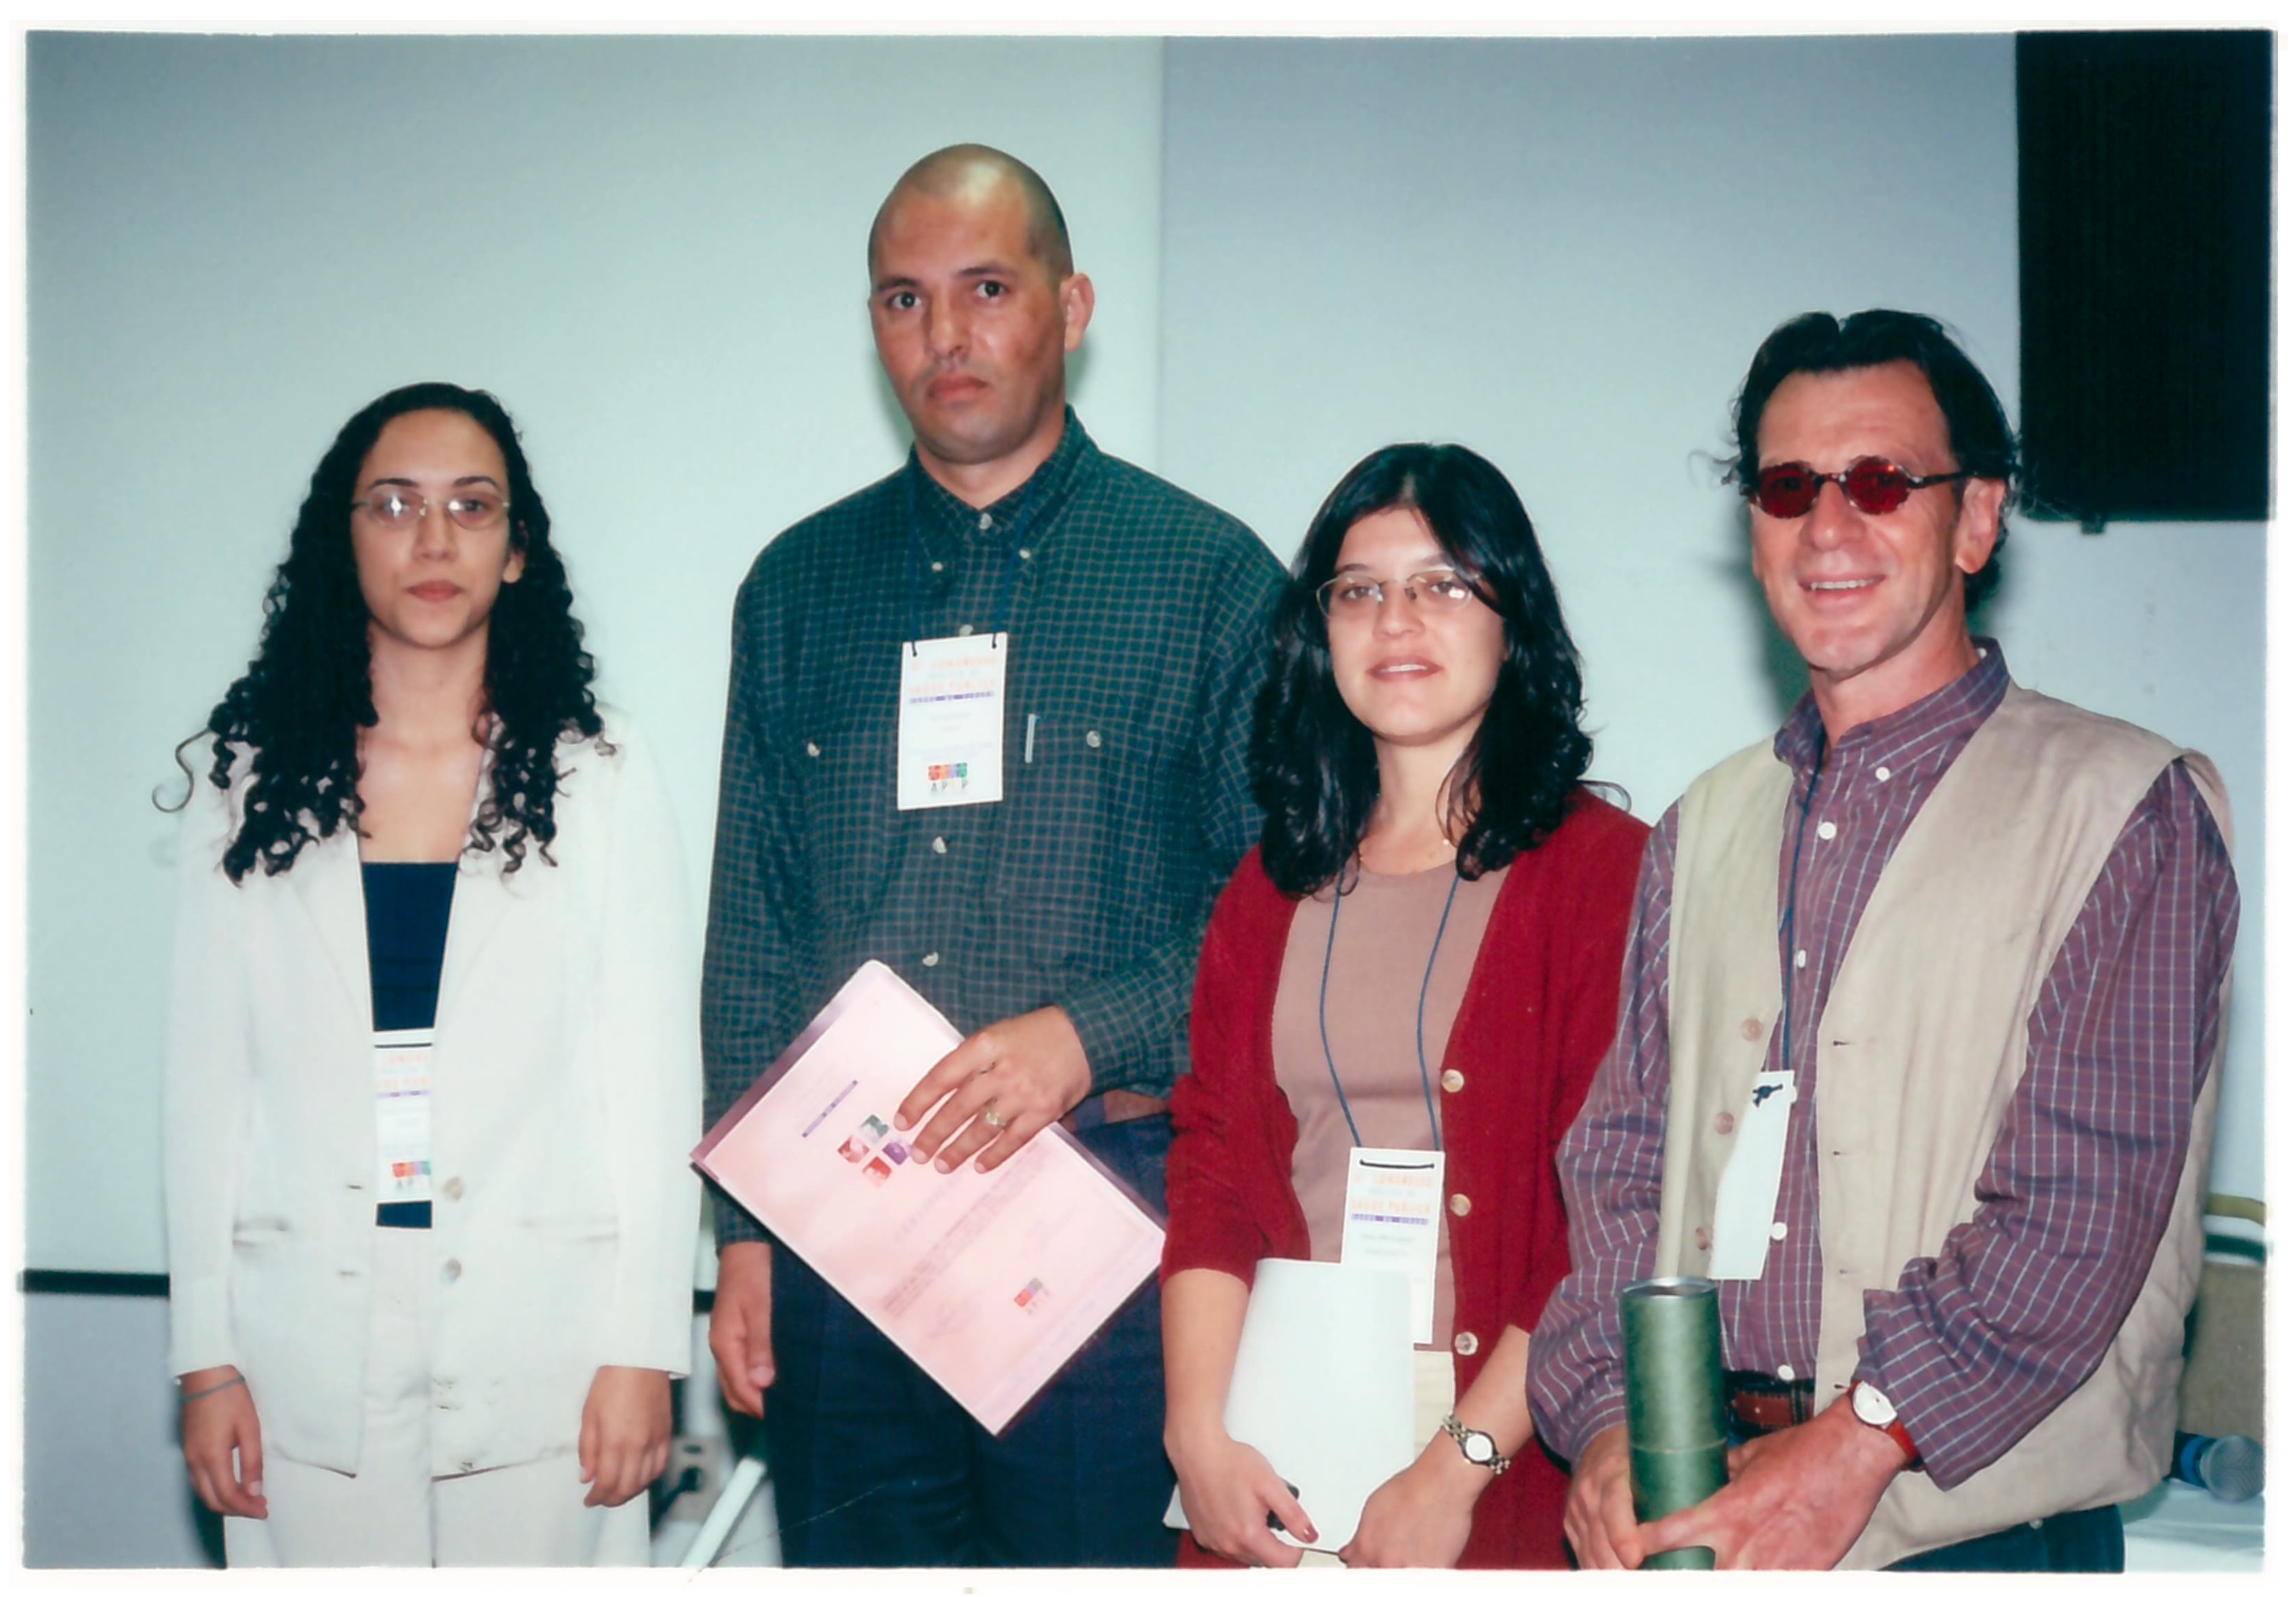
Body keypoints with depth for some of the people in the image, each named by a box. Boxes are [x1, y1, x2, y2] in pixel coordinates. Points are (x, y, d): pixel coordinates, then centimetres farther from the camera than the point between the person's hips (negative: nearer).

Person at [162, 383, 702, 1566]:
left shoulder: (602, 782, 3)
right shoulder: (251, 783, 6)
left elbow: (655, 1088, 1)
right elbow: (206, 1081, 6)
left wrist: (643, 1351, -5)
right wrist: (206, 1357, 2)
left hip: (537, 1350, -1)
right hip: (311, 1355, 1)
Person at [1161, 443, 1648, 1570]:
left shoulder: (1604, 870, -5)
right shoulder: (1275, 885, 11)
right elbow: (1210, 1168, 5)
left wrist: (1456, 1468, -15)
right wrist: (1198, 1432, -7)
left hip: (1507, 1456, -3)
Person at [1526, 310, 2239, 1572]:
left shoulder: (2124, 807, -4)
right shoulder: (1703, 830, 12)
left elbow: (2088, 1197, -13)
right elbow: (1621, 1161, 7)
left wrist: (1858, 1445, -20)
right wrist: (1604, 1425, -8)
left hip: (1973, 1524, -4)